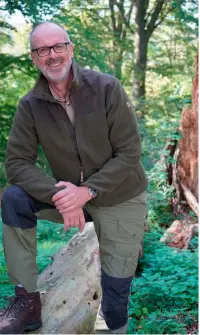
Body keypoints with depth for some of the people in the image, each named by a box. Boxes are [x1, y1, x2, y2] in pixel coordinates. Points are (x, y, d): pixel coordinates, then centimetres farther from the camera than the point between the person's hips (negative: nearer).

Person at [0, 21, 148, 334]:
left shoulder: (107, 88, -19)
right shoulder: (30, 105, -11)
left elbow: (130, 153, -18)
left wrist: (87, 190, -29)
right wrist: (58, 194, -30)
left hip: (120, 197, -2)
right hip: (70, 192, 2)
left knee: (116, 285, -1)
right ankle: (28, 300, -10)